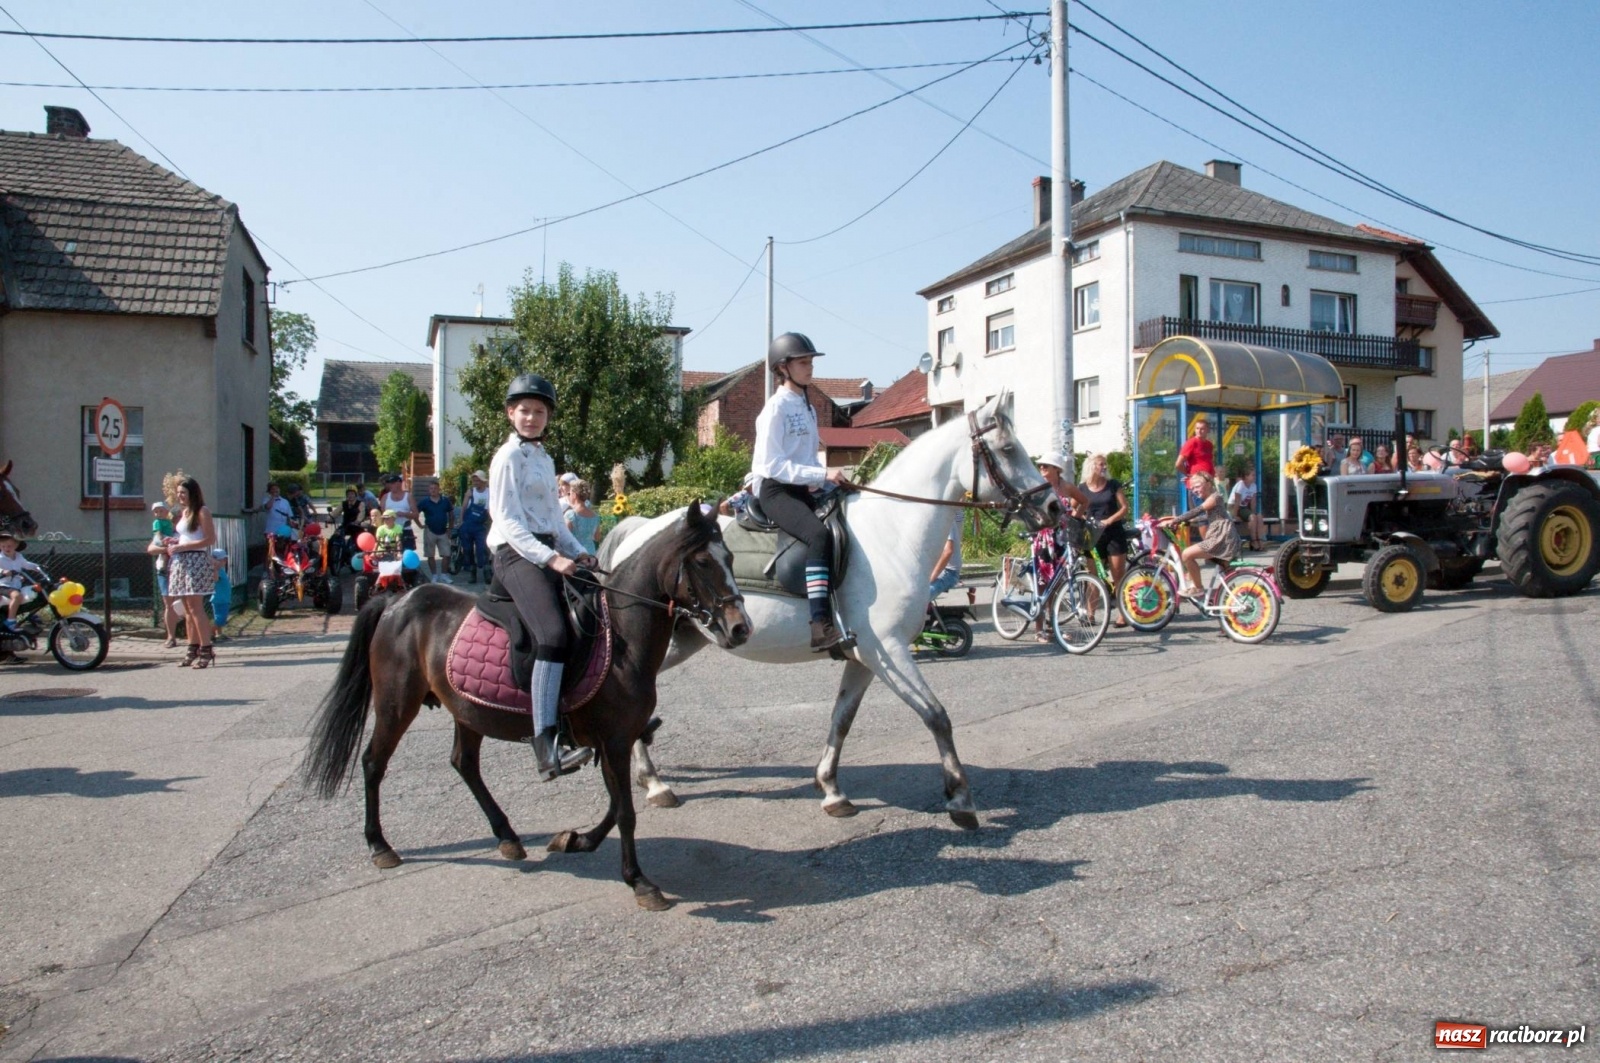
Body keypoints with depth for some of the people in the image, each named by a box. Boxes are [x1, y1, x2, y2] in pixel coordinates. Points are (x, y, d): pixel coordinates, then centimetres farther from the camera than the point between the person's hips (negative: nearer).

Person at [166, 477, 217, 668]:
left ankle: (206, 650, -9)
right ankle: (193, 649, 11)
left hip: (197, 561, -8)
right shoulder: (183, 513, 19)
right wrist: (174, 543, 4)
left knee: (196, 608, -11)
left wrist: (182, 547, -14)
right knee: (188, 609, 7)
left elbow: (210, 539, -13)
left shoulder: (202, 511, -5)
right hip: (182, 563, 8)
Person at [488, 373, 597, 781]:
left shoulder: (545, 460, 20)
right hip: (517, 554, -9)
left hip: (548, 552, 9)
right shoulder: (508, 457, -5)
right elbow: (508, 520, -14)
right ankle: (546, 749, -35)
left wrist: (579, 553, 11)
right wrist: (551, 558, -22)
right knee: (553, 634, -28)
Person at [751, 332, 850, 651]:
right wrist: (821, 474, -21)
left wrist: (826, 478, 4)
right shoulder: (776, 407, -8)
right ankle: (821, 627, -42)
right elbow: (772, 464, -16)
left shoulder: (807, 407, 18)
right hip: (775, 490, -10)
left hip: (802, 490, 10)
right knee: (819, 535, -32)